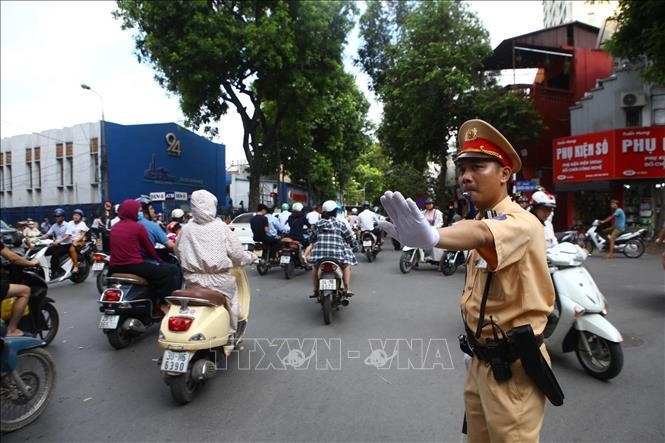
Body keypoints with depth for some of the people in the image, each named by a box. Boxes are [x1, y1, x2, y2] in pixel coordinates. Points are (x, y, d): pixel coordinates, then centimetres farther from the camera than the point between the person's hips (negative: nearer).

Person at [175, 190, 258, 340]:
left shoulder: (186, 229, -3)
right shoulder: (221, 227, -7)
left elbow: (178, 252, 9)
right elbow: (236, 253, -5)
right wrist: (251, 257, 14)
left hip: (193, 281, 2)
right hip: (219, 280, -1)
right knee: (231, 301, 23)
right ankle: (230, 333, 29)